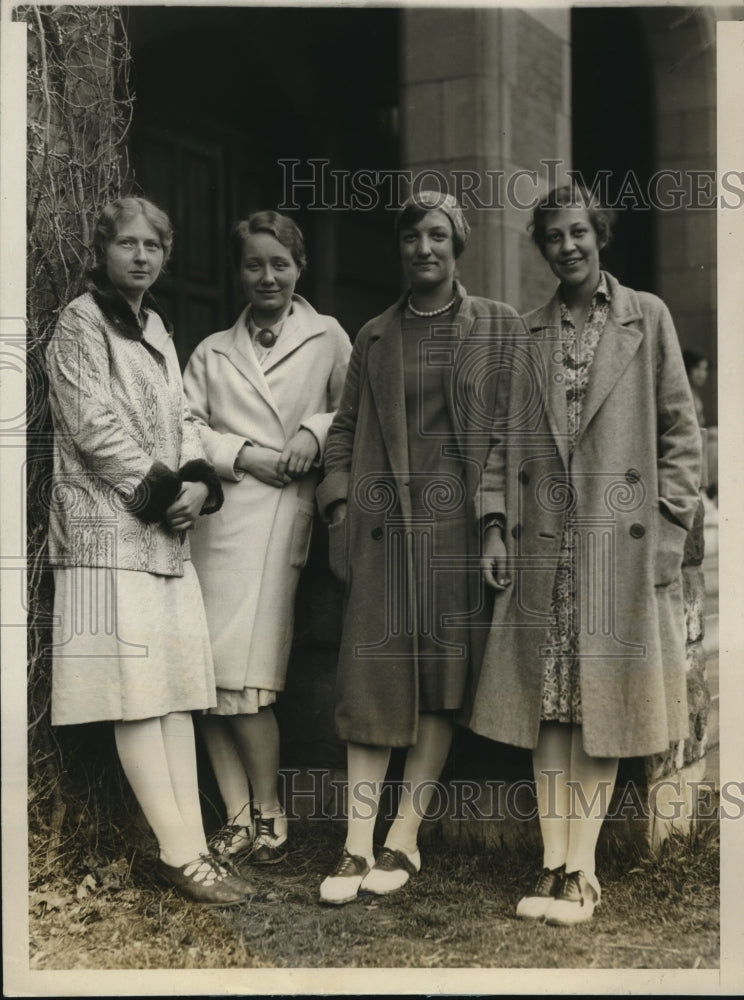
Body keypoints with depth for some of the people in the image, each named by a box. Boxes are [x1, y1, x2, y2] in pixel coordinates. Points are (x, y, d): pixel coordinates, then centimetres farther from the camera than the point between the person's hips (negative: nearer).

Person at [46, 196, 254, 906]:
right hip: (109, 530, -8)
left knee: (175, 691, 6)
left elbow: (179, 417, 16)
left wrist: (198, 480, -2)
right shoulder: (81, 322, -3)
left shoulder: (154, 327, 19)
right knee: (136, 694, -7)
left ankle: (191, 847, 9)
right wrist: (163, 489, -11)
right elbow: (93, 425, -12)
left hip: (167, 533, 8)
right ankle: (180, 854, -3)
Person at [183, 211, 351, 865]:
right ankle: (239, 816, 5)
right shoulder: (212, 353, 20)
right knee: (209, 675, -2)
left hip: (278, 512, -4)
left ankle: (266, 814, 5)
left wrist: (317, 430, -10)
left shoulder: (327, 338, 11)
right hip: (213, 511, 4)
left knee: (244, 676, -10)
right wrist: (242, 453, -5)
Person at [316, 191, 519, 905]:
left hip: (461, 523, -1)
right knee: (372, 678, -2)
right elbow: (345, 427, 15)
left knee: (444, 681, 1)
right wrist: (339, 504, 2)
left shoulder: (500, 327, 8)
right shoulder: (374, 338, 15)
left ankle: (404, 840, 9)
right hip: (386, 523, 2)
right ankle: (357, 846, 1)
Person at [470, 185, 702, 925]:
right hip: (542, 543, 2)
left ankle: (581, 869, 8)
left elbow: (680, 430, 3)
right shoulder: (527, 333, 11)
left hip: (620, 542, -2)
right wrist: (495, 525, 1)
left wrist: (670, 524, -4)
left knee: (600, 705, 1)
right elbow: (503, 436, 10)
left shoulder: (647, 317, 5)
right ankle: (555, 866, 11)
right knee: (547, 707, 3)